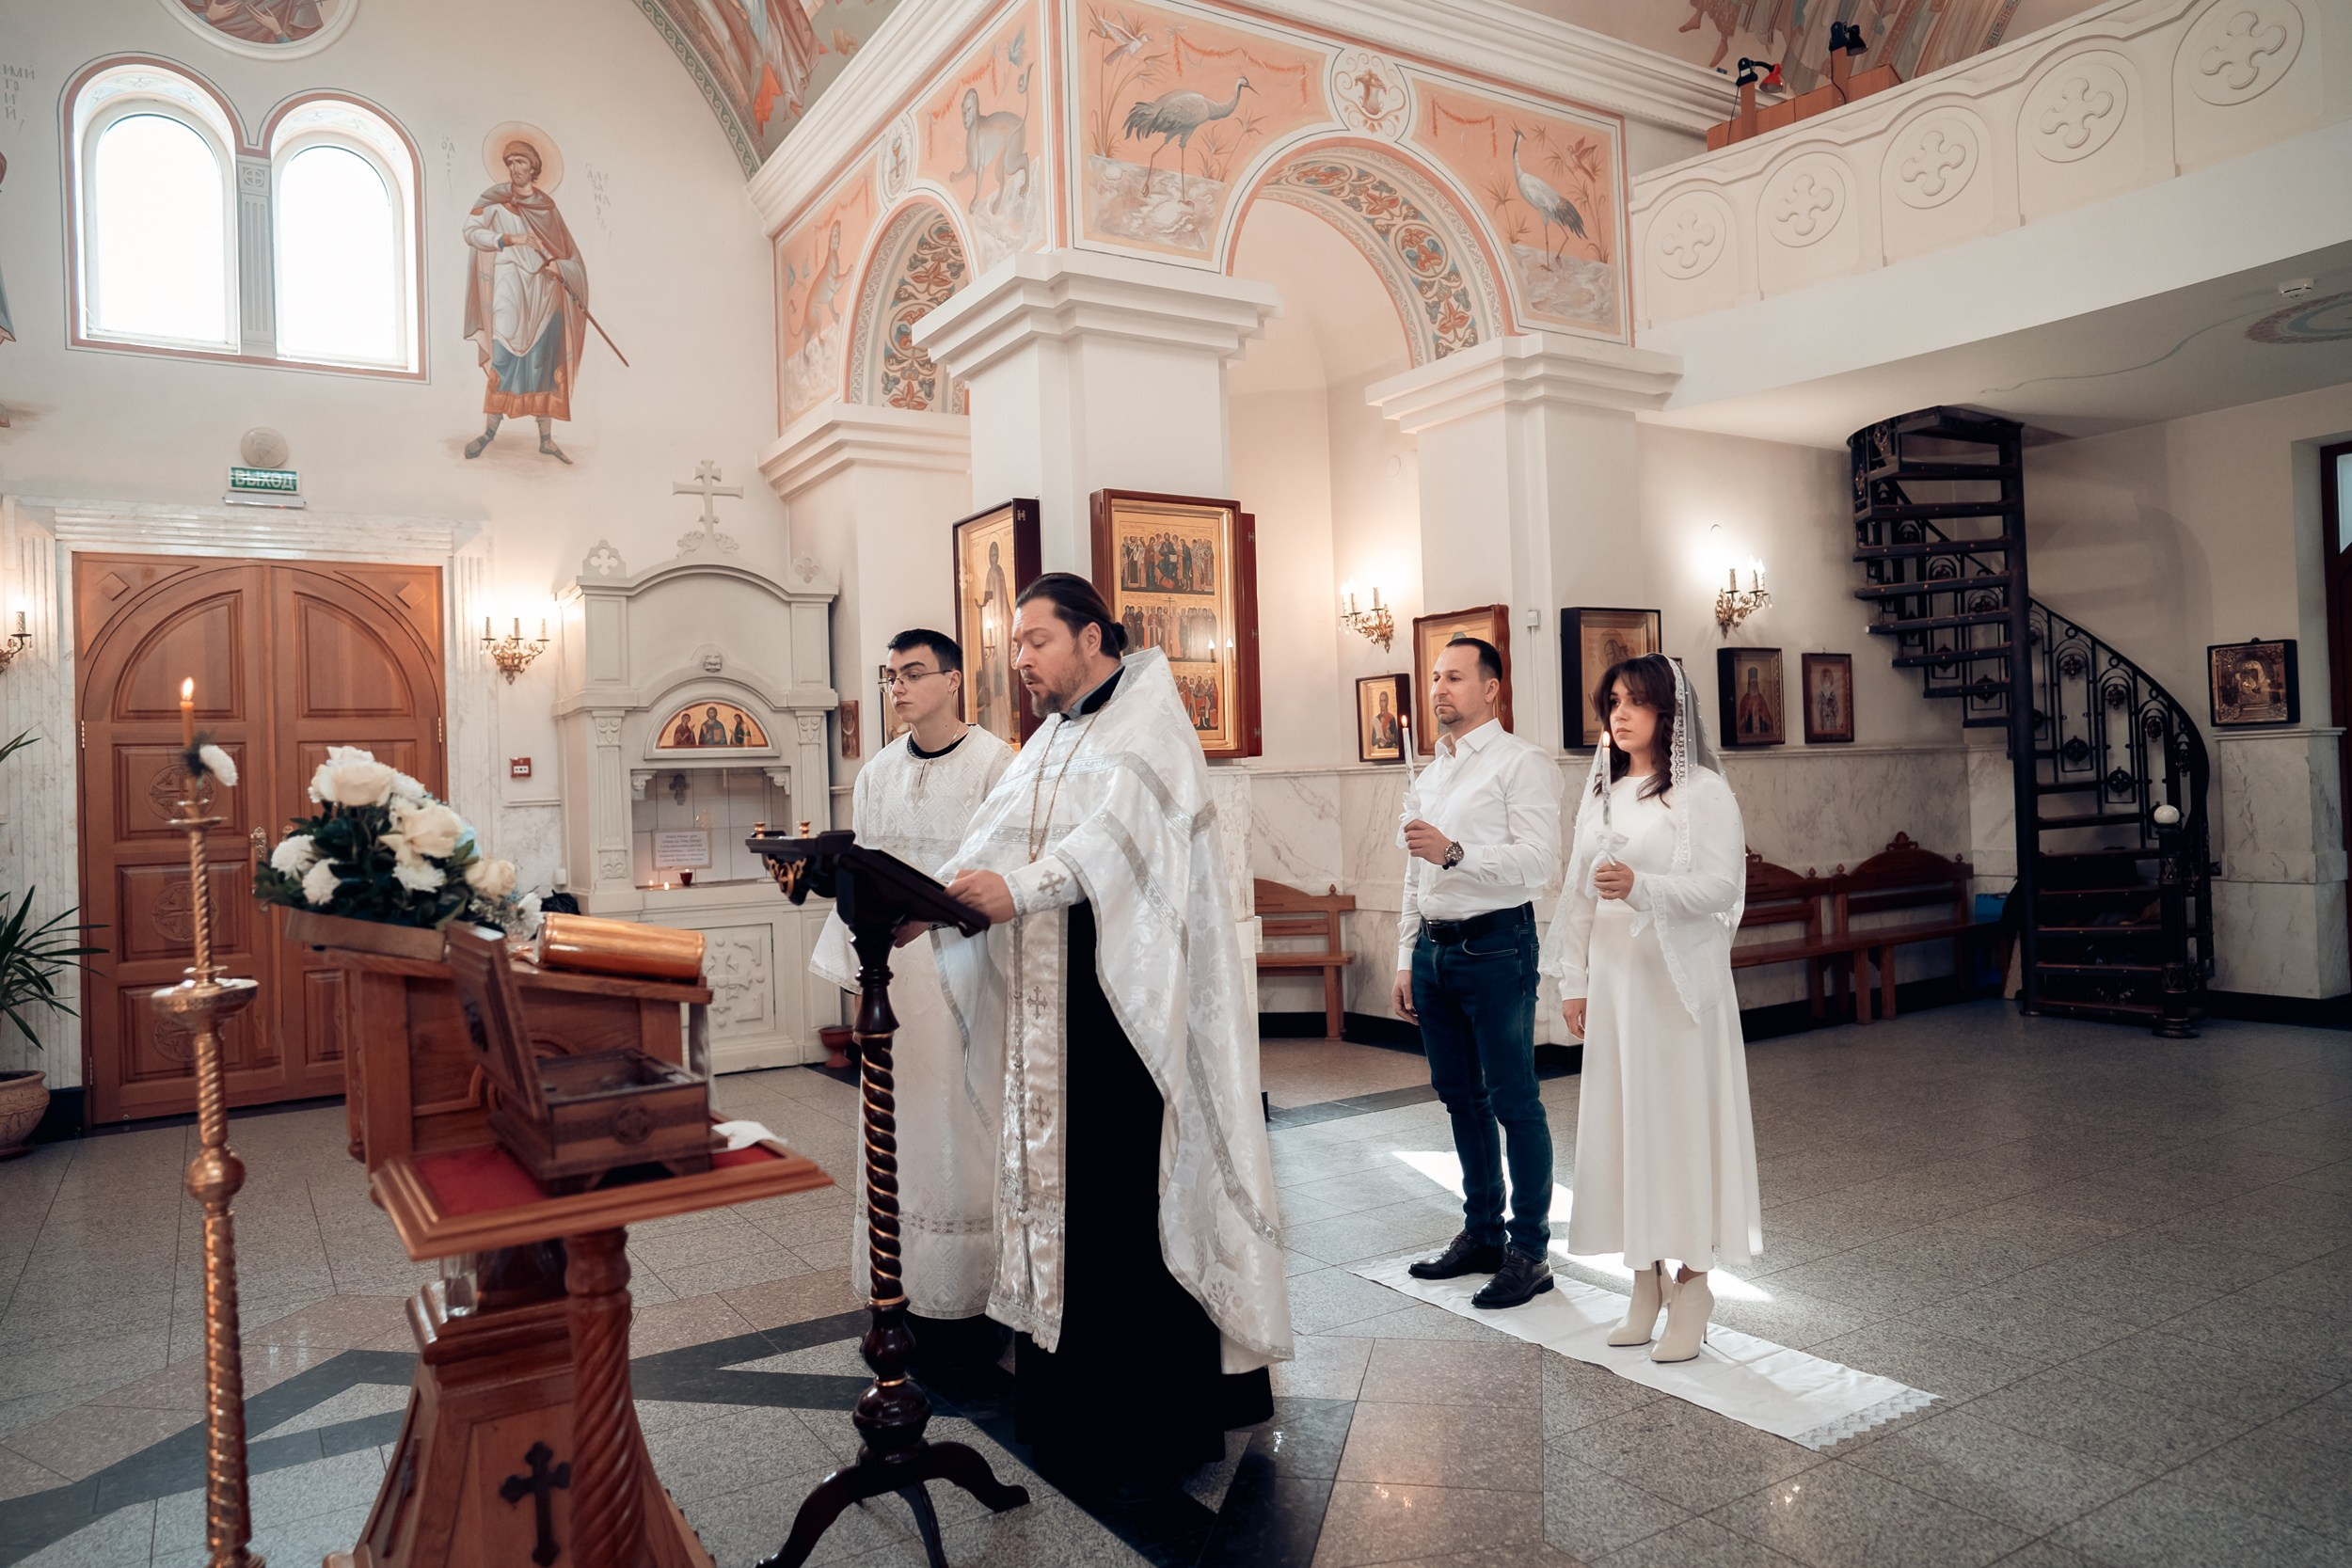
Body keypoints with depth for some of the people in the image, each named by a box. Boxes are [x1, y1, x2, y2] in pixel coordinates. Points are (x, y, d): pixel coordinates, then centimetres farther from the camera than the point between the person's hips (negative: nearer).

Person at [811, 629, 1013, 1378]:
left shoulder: (994, 764, -6)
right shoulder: (875, 774, 11)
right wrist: (855, 975, 8)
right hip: (896, 975, 5)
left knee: (971, 1133, 1)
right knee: (903, 1131, 9)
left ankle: (972, 1301, 12)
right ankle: (913, 1299, 20)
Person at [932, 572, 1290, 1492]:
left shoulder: (1145, 723, -3)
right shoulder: (1047, 745, 19)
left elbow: (1121, 825, -22)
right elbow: (993, 843, 6)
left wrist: (1020, 888, -33)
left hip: (1133, 1000, -7)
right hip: (1056, 1002, 7)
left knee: (1131, 1194, -6)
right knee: (1060, 1174, 9)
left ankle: (1159, 1423, 6)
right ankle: (1072, 1406, 20)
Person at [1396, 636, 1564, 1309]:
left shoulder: (1521, 762, -5)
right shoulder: (1431, 772, 19)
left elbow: (1539, 860, -17)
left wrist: (1456, 852, -27)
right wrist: (1406, 960, 18)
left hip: (1495, 947, -8)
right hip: (1434, 950, 8)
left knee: (1514, 1101, -3)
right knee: (1461, 1097, 14)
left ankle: (1529, 1252, 7)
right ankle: (1482, 1234, 26)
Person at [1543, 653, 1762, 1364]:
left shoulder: (1703, 791, -4)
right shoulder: (1599, 795, 14)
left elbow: (1724, 886, -13)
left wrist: (1642, 886, -27)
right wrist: (1574, 982, 9)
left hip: (1678, 979, -5)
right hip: (1612, 979, 6)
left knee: (1682, 1118, -3)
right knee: (1622, 1121, 6)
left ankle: (1691, 1286, 6)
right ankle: (1647, 1284, 15)